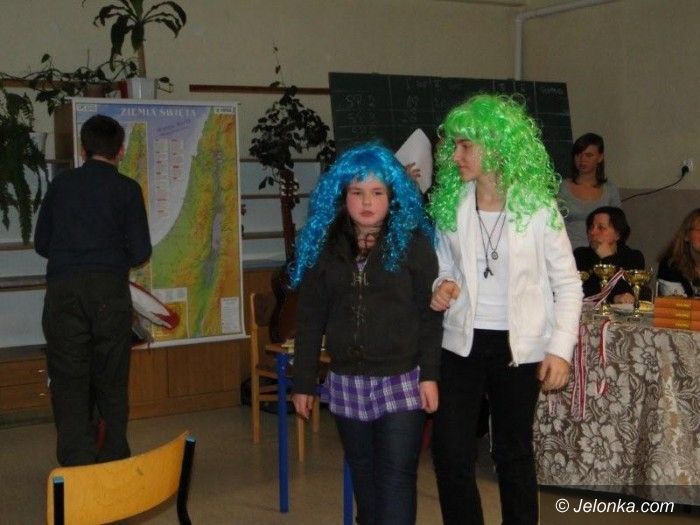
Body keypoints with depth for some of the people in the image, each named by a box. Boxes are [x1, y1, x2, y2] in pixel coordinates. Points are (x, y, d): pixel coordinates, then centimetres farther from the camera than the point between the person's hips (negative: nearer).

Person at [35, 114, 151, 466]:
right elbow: (140, 251, -2)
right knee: (111, 383, 10)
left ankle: (77, 467, 0)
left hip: (62, 291, 1)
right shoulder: (126, 189, 1)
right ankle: (114, 461, 13)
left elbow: (41, 243, 10)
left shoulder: (61, 185, 8)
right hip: (109, 291, -1)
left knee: (69, 381, 3)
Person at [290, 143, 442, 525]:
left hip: (401, 380, -3)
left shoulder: (412, 242, -4)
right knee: (363, 474, 14)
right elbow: (309, 319, 5)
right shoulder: (323, 245, 4)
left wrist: (430, 375, -11)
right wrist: (303, 382, 5)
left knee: (396, 475, -4)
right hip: (347, 382, 3)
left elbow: (429, 314, -5)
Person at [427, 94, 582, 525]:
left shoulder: (538, 208, -10)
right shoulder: (450, 204, -1)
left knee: (514, 453, 12)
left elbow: (568, 284, -4)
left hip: (519, 346, -2)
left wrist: (560, 348, -10)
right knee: (450, 453, -1)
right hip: (462, 342, 3)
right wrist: (442, 285, -9)